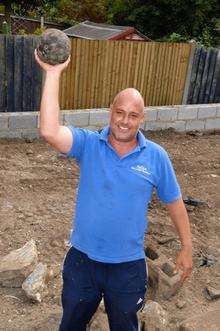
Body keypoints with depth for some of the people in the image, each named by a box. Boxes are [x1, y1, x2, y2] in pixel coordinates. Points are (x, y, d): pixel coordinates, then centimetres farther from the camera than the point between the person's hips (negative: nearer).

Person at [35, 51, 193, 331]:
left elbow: (174, 203, 2)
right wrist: (53, 73, -30)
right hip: (82, 258, 1)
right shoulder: (88, 144, -12)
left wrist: (186, 248, 6)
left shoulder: (156, 156, -9)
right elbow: (49, 132, -31)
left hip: (128, 266, 0)